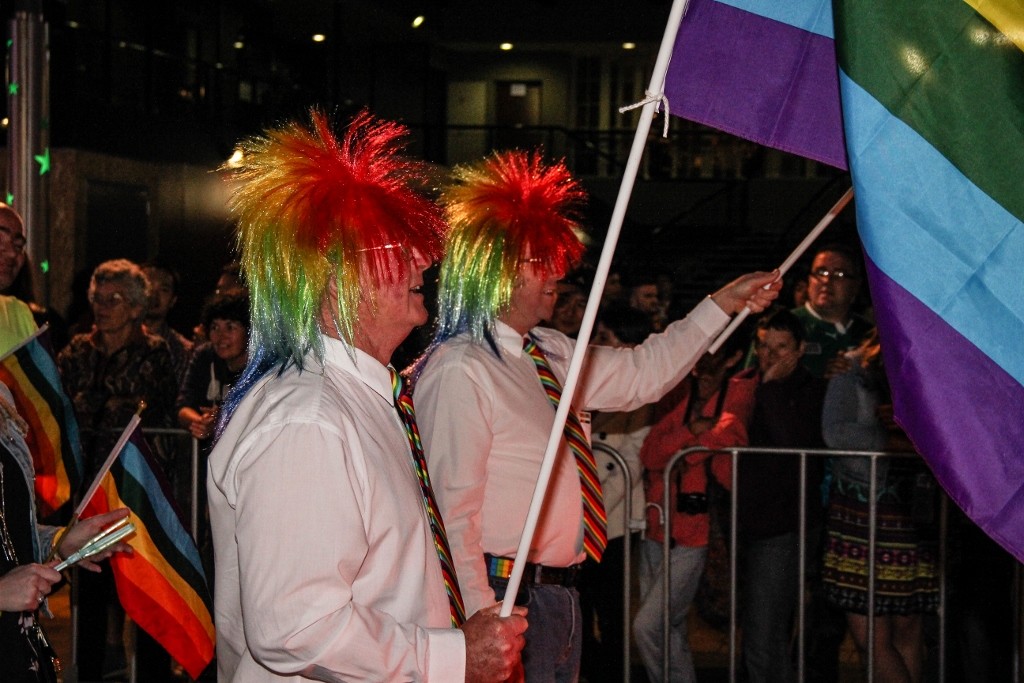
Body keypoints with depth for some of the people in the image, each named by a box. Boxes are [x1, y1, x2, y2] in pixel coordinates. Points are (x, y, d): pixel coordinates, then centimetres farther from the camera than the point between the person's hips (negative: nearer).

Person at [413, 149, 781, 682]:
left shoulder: (548, 352, 11)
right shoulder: (459, 372, -18)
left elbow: (640, 375, 21)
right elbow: (453, 512, -22)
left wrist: (724, 303, 19)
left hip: (559, 595, 9)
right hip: (507, 601, -9)